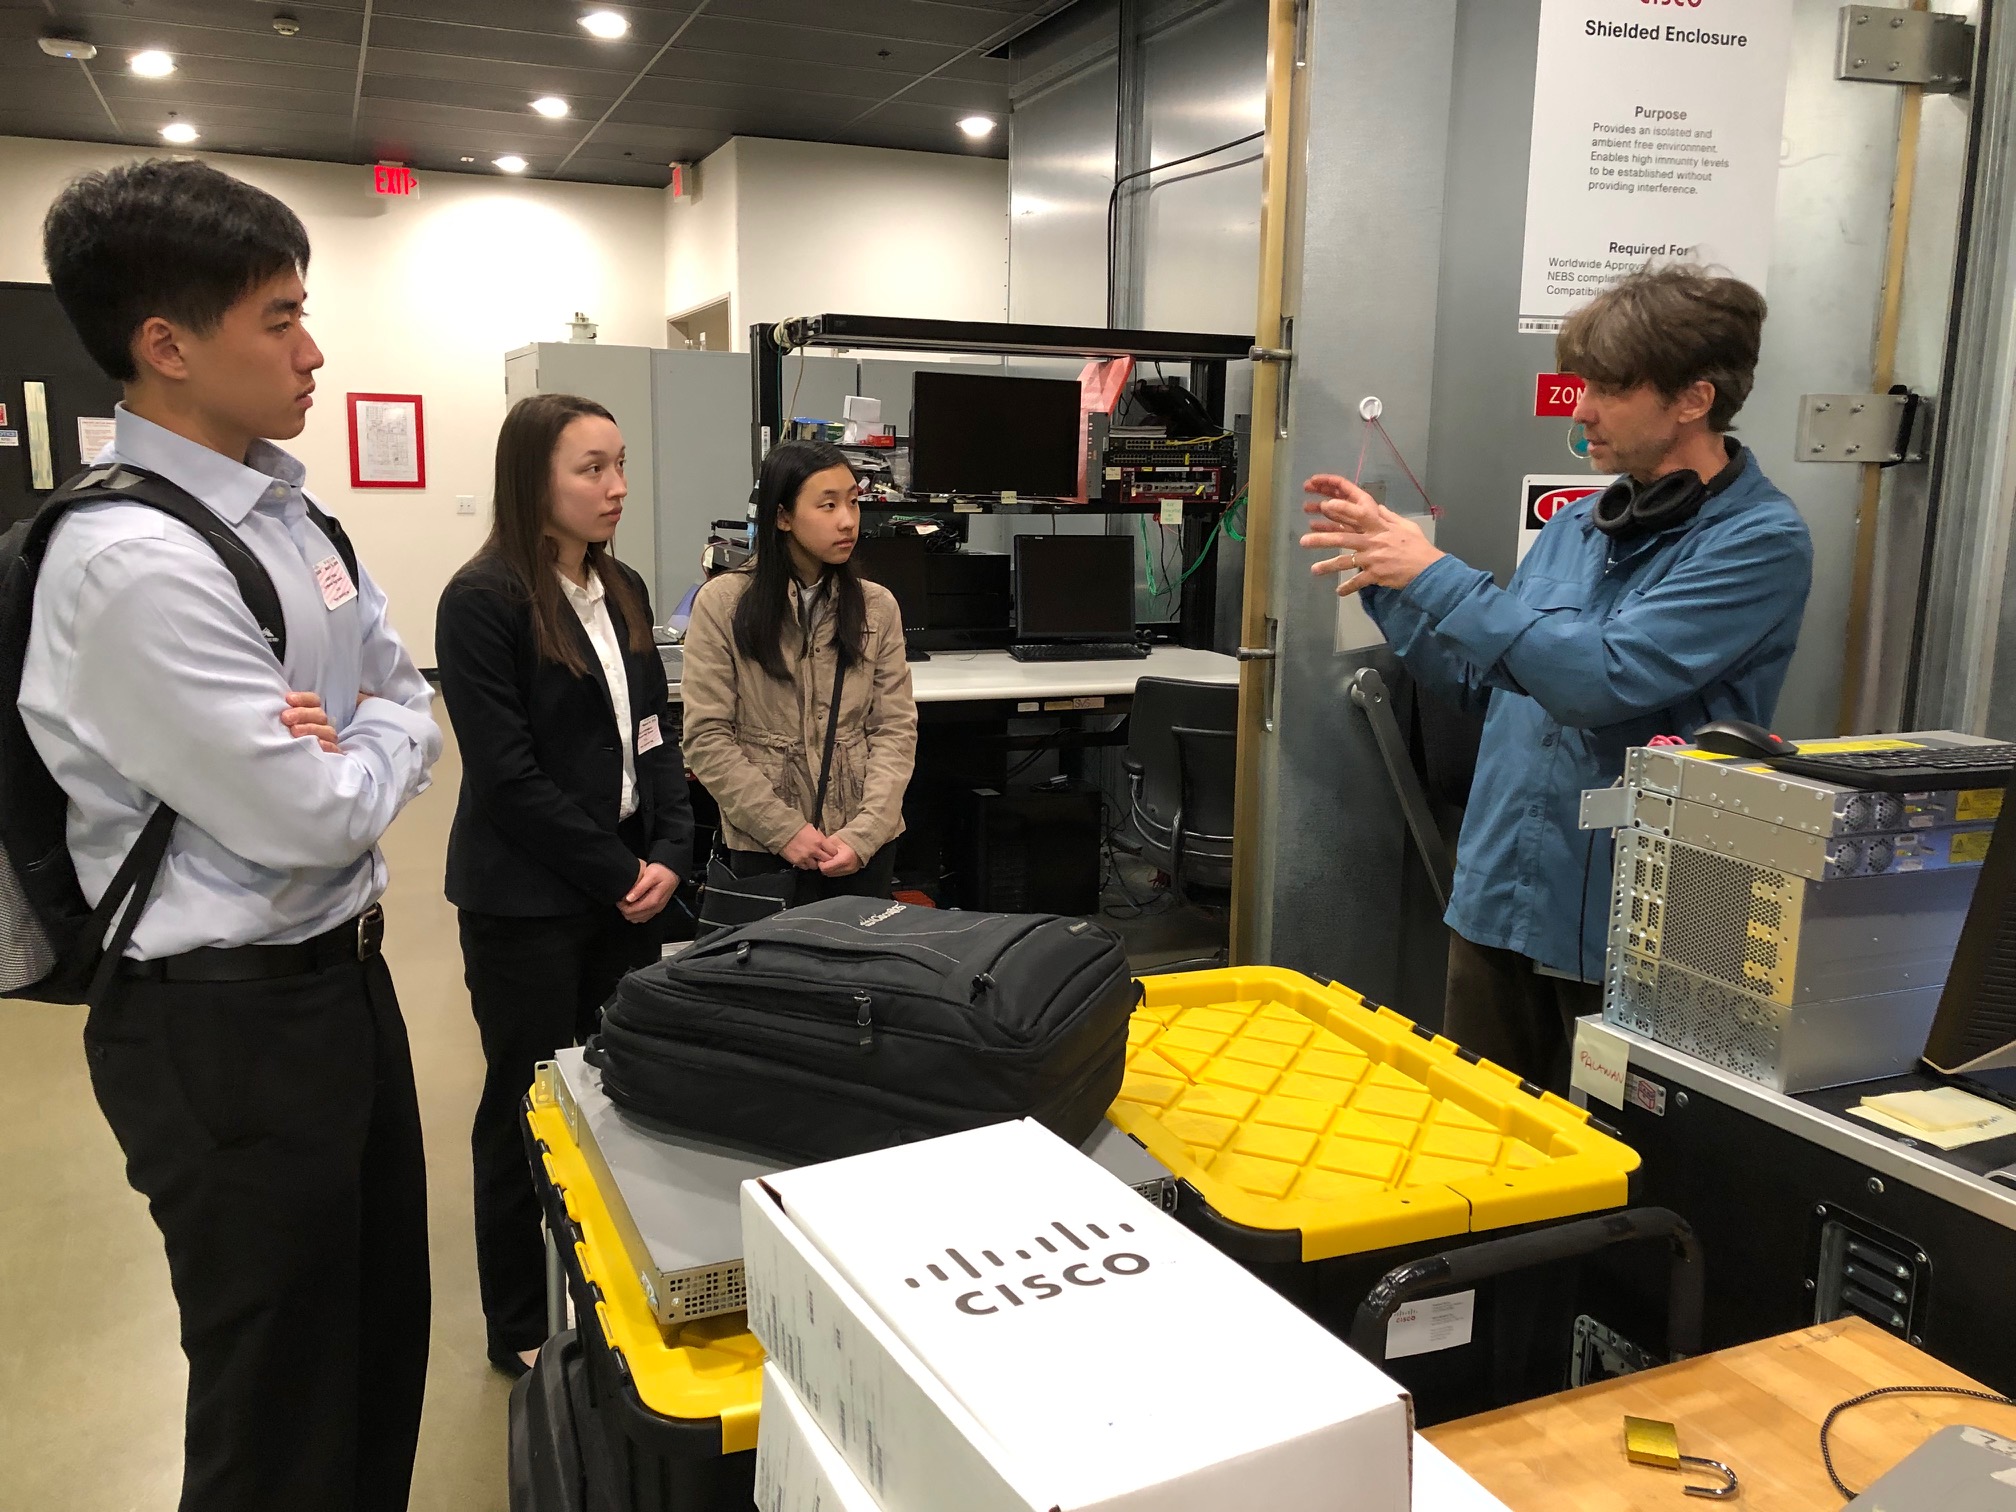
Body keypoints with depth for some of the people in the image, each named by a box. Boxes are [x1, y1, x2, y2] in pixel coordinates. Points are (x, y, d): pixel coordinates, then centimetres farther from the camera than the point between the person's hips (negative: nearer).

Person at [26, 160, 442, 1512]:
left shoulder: (285, 511, 5)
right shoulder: (131, 562, -23)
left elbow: (410, 708, 11)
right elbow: (312, 815, -24)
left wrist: (352, 749, -10)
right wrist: (369, 754, -4)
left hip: (342, 967, 9)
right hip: (230, 1019, -9)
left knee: (387, 1323, 24)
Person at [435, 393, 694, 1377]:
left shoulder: (622, 591, 9)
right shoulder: (483, 601, -13)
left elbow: (654, 733, 10)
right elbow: (507, 773, -17)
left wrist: (671, 855, -4)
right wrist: (620, 873, -14)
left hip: (630, 885, 6)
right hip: (529, 899, -6)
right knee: (530, 1107, 6)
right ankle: (521, 1330, 23)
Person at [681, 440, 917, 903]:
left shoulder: (878, 606, 2)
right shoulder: (722, 604, -6)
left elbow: (896, 728, -1)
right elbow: (708, 738, -8)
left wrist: (864, 834, -13)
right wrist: (784, 830, -13)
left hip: (865, 845, 3)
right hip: (764, 846, -2)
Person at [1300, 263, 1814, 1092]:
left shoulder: (1761, 540, -13)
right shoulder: (1578, 525, 7)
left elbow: (1604, 679, -25)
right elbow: (1473, 669, 16)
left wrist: (1435, 575, -20)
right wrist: (1385, 568, 3)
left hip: (1621, 925, -6)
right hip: (1497, 896, 6)